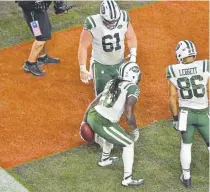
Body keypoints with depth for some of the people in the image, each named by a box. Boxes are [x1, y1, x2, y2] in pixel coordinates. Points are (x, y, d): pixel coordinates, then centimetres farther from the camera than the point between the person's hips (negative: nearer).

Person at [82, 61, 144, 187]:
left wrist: (85, 121, 24)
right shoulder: (133, 88, -5)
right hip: (103, 124, -8)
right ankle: (127, 179, 15)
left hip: (92, 116, 8)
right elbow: (129, 115, -15)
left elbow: (93, 103, 17)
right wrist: (135, 129, 1)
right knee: (129, 143, 12)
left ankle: (105, 159, 57)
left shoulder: (112, 83, 16)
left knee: (113, 131, 37)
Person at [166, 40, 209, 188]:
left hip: (185, 114, 2)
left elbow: (173, 98, -5)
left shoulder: (174, 73, -9)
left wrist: (175, 118, 6)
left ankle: (187, 178, 31)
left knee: (186, 144, 23)